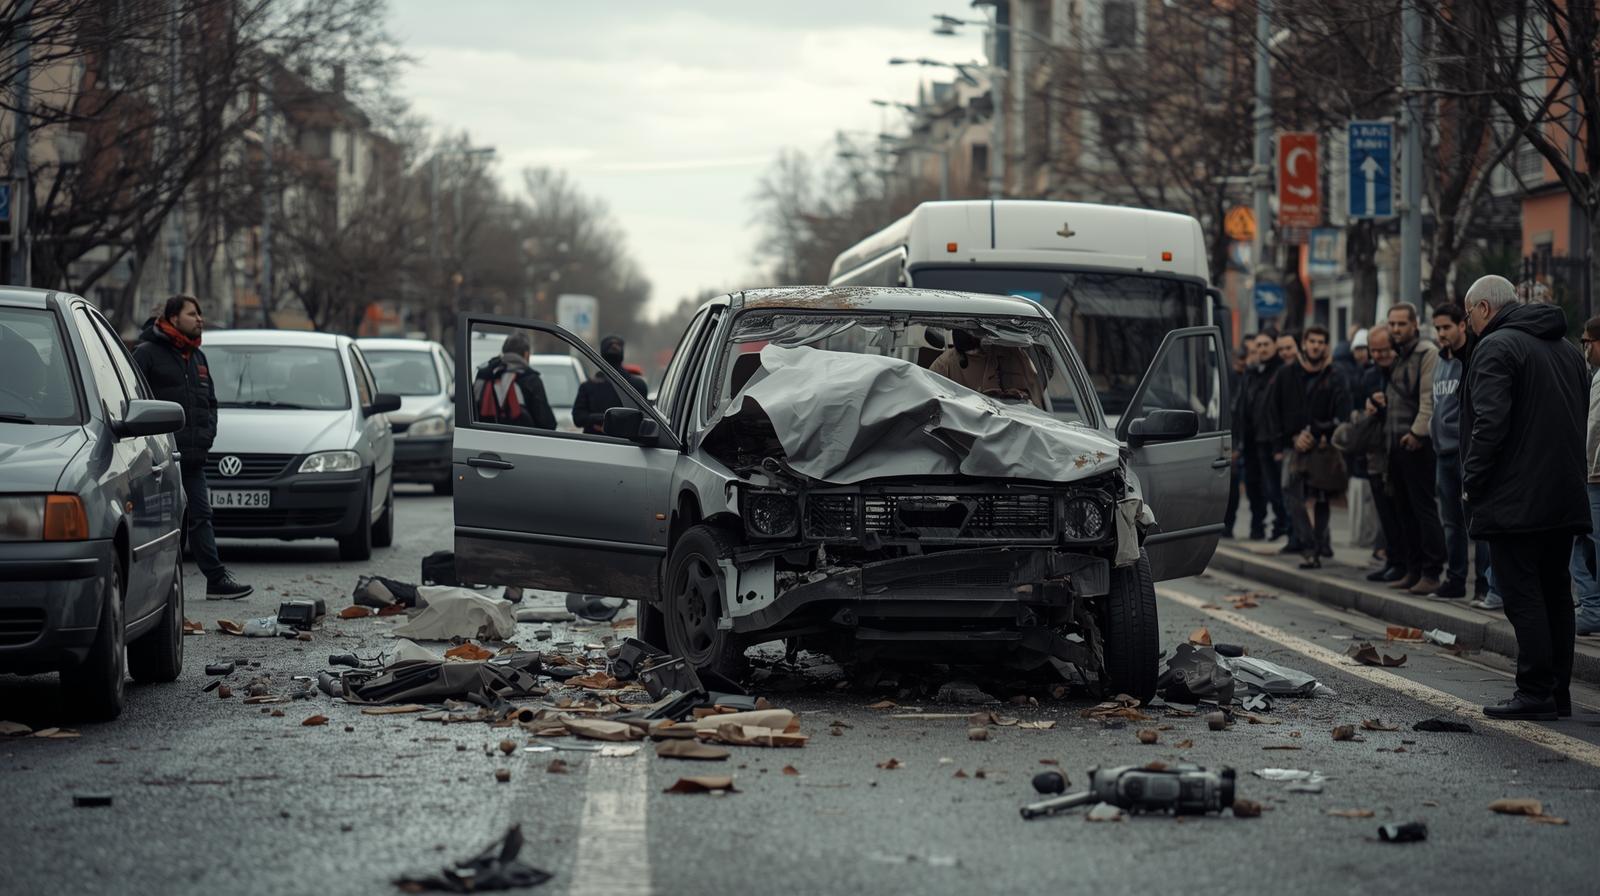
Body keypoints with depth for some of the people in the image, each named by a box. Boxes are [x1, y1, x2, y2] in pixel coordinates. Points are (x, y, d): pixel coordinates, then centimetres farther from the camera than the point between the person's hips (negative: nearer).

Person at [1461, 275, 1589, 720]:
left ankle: (1535, 694, -9)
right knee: (1556, 594, 12)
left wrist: (1472, 483, -12)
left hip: (1516, 499, -8)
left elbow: (1490, 422, -20)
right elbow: (1582, 419, 21)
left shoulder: (1496, 347, -10)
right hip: (1564, 499, 9)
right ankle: (1558, 692, 15)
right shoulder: (1566, 348, 18)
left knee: (1523, 596, -7)